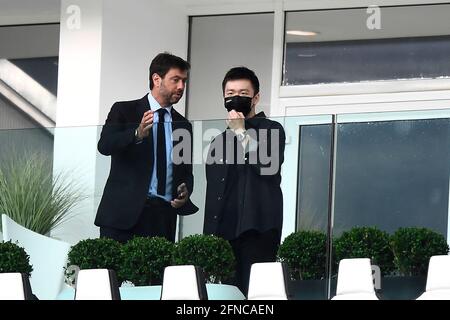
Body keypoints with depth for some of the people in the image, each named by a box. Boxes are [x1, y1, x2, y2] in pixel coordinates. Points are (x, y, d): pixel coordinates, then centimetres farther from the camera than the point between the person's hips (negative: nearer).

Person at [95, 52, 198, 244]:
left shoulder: (183, 126, 18)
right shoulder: (124, 111, 5)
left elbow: (186, 172, 22)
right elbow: (104, 145, -11)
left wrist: (185, 192, -1)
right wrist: (137, 134, -28)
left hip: (164, 217, 4)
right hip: (125, 212, -3)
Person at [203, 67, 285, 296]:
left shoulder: (271, 130, 5)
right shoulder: (219, 142, 23)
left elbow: (269, 167, -14)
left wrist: (241, 132, -7)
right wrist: (208, 235, 17)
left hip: (257, 230, -6)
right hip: (222, 232, 6)